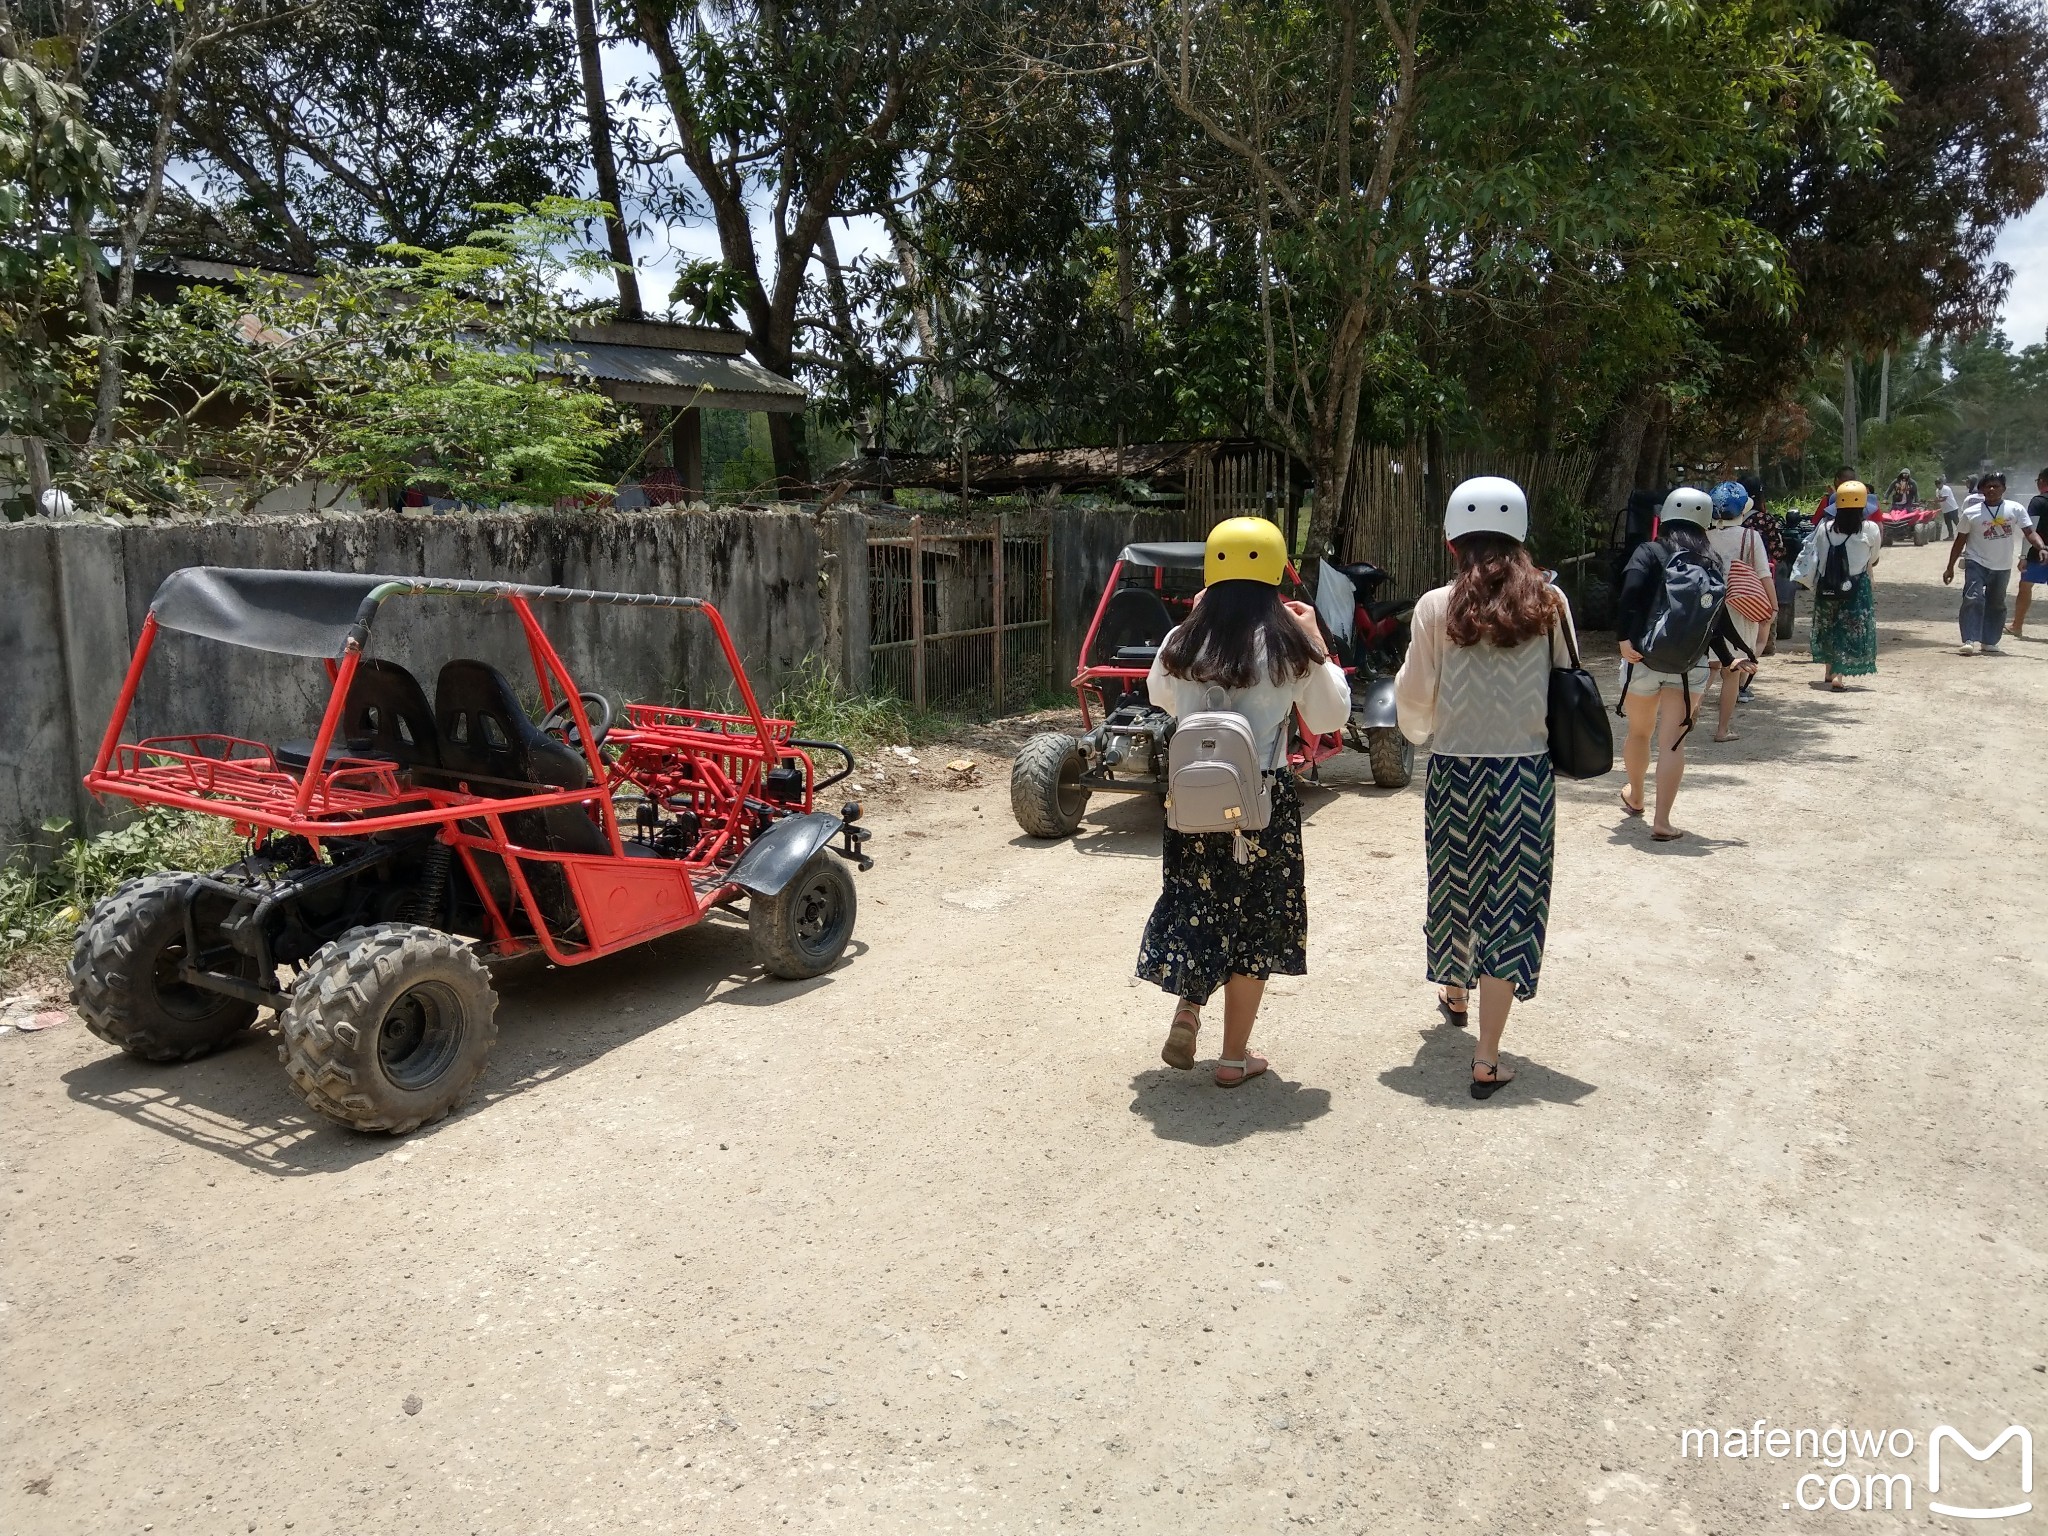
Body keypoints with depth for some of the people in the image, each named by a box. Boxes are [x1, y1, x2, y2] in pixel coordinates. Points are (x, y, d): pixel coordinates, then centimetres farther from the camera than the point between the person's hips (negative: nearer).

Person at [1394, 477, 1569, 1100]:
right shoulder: (1548, 603, -2)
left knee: (1457, 885, 21)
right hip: (1527, 773, 0)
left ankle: (1455, 993, 45)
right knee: (1509, 902, 3)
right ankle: (1487, 1057, 0)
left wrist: (1422, 733, 19)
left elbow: (1413, 697, -3)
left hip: (1455, 770, 0)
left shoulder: (1437, 607, -6)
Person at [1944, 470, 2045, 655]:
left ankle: (1989, 641, 22)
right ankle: (1970, 641, -20)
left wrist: (2041, 548, -26)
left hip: (2002, 567, 3)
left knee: (1996, 605, 11)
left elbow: (2030, 532, -7)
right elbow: (1960, 541, 3)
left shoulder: (2015, 509, -3)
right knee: (1973, 600, -18)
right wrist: (1950, 567, 4)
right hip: (1976, 564, -2)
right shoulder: (1971, 513, -5)